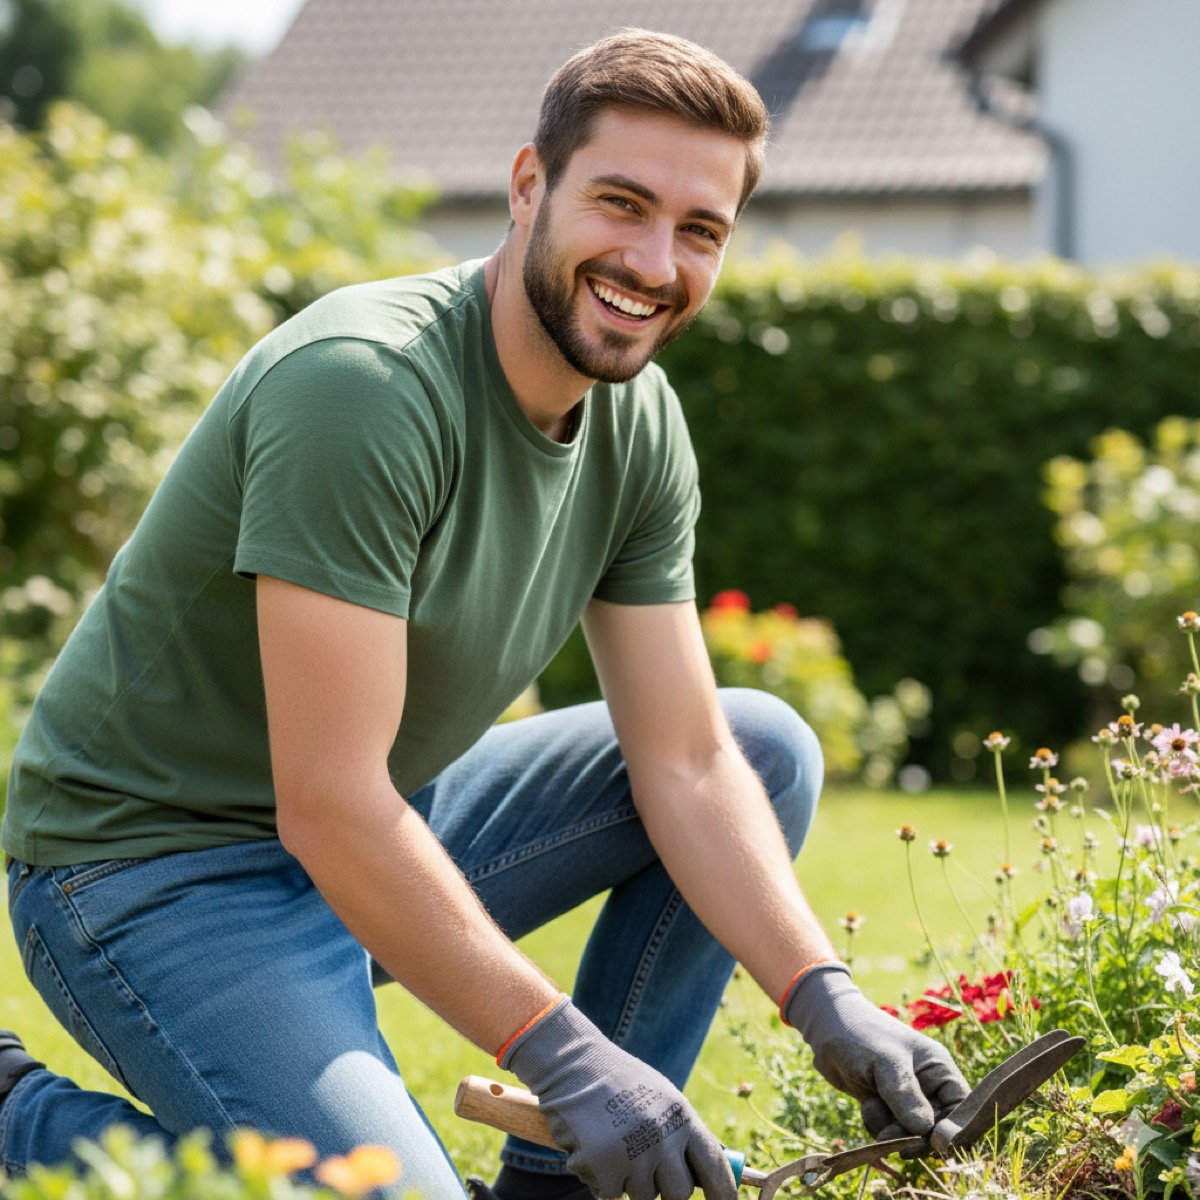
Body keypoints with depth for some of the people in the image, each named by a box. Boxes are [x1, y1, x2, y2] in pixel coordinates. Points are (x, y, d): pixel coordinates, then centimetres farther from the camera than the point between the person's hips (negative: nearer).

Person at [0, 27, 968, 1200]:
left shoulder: (641, 428, 0)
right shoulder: (363, 385, -27)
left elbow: (687, 763, 0)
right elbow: (327, 806, -29)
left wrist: (828, 1002, -15)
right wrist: (564, 1054, -29)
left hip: (390, 830, 9)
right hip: (159, 870, -9)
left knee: (770, 745, 3)